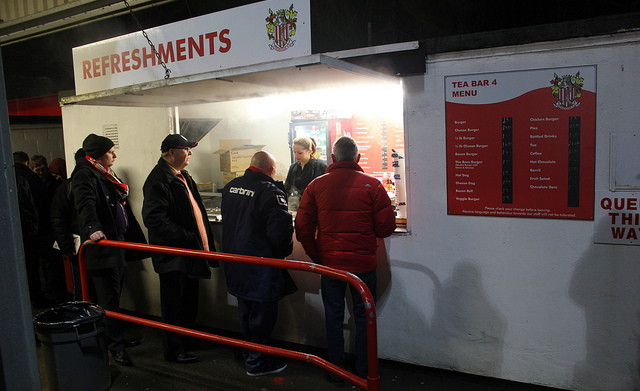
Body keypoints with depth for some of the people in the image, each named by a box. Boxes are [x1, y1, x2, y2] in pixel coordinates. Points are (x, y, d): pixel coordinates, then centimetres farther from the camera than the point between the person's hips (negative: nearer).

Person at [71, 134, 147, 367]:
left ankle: (115, 337, 26)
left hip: (116, 243, 9)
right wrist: (93, 228, -45)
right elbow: (85, 205, -28)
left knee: (114, 294, 15)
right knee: (109, 298, -3)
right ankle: (115, 346, 6)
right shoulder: (84, 174, -10)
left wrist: (135, 238, 27)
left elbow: (121, 207, 25)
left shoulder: (105, 175, 19)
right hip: (101, 245, -9)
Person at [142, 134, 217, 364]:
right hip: (173, 254, -10)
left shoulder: (183, 176, 14)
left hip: (189, 252, 10)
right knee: (174, 305, 4)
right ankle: (174, 350, 18)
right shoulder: (159, 179, -17)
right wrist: (187, 238, -26)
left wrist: (203, 241, 14)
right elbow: (154, 218, -27)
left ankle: (188, 339, 37)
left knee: (190, 300, 20)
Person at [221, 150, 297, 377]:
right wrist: (285, 251, -6)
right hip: (261, 266, -8)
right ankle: (256, 362, 19)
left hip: (235, 263, 8)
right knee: (262, 315, 7)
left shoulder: (230, 187, 5)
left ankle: (248, 353, 40)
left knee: (246, 312, 23)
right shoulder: (270, 192, -20)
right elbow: (281, 230, -25)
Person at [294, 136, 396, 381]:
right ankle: (363, 372, 23)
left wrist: (316, 256, 9)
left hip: (330, 263, 1)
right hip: (364, 264, -1)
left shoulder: (317, 185, -3)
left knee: (333, 318, 14)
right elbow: (386, 227, -6)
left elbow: (303, 227, -2)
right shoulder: (372, 185, -7)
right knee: (364, 319, 13)